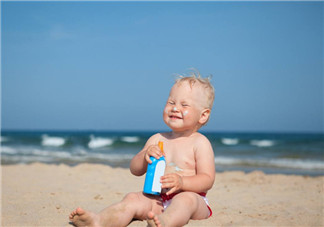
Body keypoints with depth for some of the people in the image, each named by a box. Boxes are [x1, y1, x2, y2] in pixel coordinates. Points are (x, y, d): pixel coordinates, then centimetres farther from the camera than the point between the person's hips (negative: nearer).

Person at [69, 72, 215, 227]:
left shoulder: (200, 143, 1)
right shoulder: (157, 140, 15)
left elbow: (208, 180, -7)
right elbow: (135, 170, 13)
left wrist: (182, 182, -26)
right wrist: (145, 155, -10)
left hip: (191, 200, -4)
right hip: (158, 200, 5)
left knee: (187, 199, -36)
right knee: (133, 199, -20)